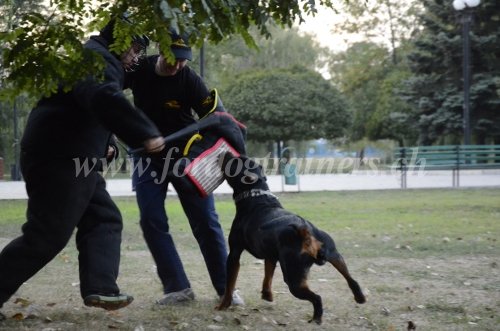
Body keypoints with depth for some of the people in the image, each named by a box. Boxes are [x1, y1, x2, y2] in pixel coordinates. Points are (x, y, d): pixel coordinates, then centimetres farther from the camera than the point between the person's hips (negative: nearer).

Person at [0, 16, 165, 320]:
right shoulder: (97, 58, -12)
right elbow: (105, 99, -33)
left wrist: (100, 147, 27)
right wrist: (146, 132, -35)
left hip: (72, 160, 11)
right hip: (58, 159, -11)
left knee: (104, 219, 9)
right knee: (47, 236, -9)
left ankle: (99, 288, 2)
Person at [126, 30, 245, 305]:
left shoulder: (190, 80, -19)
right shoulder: (138, 69, -11)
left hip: (185, 156, -2)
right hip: (148, 156, 3)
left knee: (206, 221, -2)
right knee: (151, 221, -6)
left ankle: (225, 288, 6)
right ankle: (177, 287, -1)